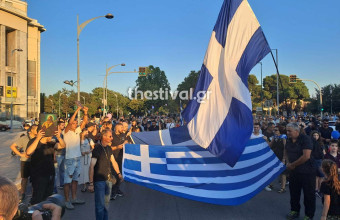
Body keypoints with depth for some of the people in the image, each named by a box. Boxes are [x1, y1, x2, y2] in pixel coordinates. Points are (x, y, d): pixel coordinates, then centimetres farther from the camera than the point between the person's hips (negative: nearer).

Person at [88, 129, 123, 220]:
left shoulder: (109, 148, 9)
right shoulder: (97, 149, -14)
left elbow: (113, 161, 22)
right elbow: (92, 166, -17)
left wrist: (118, 173, 22)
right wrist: (91, 183, -21)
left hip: (108, 179, 7)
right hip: (99, 181, -7)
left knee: (106, 202, 15)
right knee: (100, 205, -3)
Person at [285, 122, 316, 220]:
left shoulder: (305, 139, -18)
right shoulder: (289, 140, 3)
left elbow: (306, 156, -26)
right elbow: (287, 152, 20)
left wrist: (293, 164, -16)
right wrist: (288, 163, 1)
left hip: (307, 172, -6)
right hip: (294, 171, 7)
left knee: (308, 194, 6)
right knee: (294, 192, 16)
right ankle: (295, 211, 35)